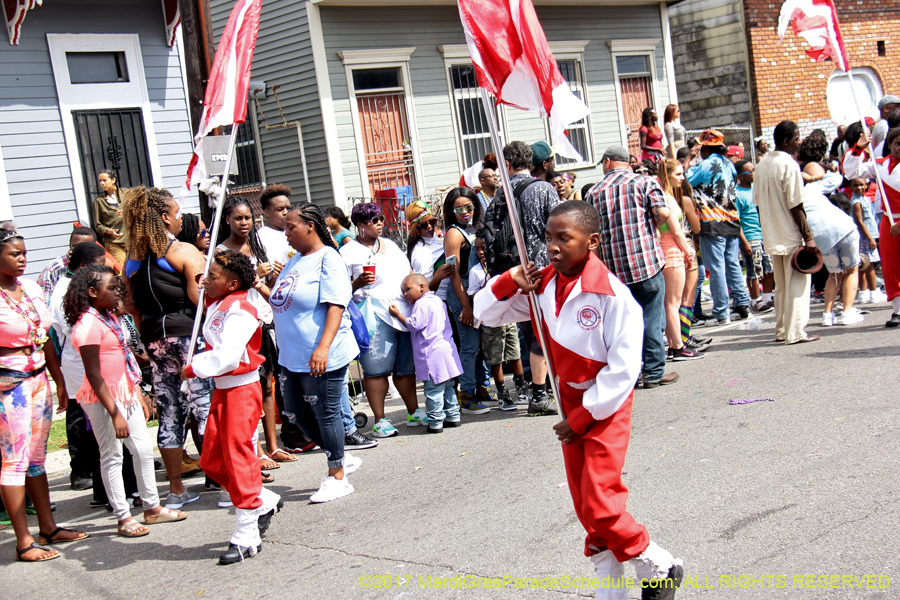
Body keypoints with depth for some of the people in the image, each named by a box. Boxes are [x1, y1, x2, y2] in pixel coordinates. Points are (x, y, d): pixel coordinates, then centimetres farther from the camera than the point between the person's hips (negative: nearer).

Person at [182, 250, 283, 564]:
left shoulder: (239, 310, -18)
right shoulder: (216, 306, 11)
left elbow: (227, 357, -27)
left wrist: (193, 369, -16)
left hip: (242, 389, -10)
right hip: (222, 389, 10)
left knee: (238, 457, -5)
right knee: (211, 461, 11)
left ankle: (246, 535, 3)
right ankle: (265, 502, 26)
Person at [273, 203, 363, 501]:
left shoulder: (328, 258, -11)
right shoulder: (294, 261, 16)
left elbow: (336, 306, -21)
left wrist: (323, 347, -29)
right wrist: (260, 288, 13)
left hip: (322, 357, -9)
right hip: (292, 355, 9)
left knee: (325, 413, 0)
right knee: (297, 413, 14)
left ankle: (337, 477, 15)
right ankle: (342, 458, 30)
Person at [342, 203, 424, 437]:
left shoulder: (390, 245, 20)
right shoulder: (348, 251, 0)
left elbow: (409, 274, 27)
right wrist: (358, 283, -21)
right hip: (375, 314, -6)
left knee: (406, 366, 9)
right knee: (377, 369, -7)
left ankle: (414, 413, 20)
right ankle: (380, 420, 0)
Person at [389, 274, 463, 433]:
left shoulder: (421, 304, -11)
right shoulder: (437, 300, 17)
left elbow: (414, 325, -15)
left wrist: (398, 314, -5)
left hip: (432, 353, -9)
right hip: (446, 348, 9)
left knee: (433, 389, -5)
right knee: (447, 386, 17)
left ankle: (435, 422, -2)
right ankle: (453, 416, 22)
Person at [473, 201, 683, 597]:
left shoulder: (613, 295, -22)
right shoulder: (543, 285, -3)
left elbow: (623, 369, -20)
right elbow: (486, 313, 6)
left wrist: (582, 417, -16)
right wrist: (510, 282, -13)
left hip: (606, 402, -7)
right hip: (570, 397, 7)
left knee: (599, 507, -10)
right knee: (584, 505, 12)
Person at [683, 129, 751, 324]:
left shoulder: (707, 164, -11)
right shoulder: (728, 164, 13)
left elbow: (684, 178, -11)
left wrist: (689, 157, -2)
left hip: (713, 224, -7)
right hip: (732, 221, 7)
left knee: (716, 267, -3)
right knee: (733, 264, 13)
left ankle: (722, 313, -2)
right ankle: (743, 305, 14)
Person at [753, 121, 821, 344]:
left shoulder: (761, 165, 9)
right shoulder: (789, 164, -14)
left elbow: (758, 203, 13)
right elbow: (795, 206, -17)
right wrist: (808, 236, -14)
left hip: (772, 237, 7)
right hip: (791, 235, -7)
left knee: (781, 285, 15)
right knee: (797, 283, 0)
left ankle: (781, 330, 18)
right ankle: (795, 332, 0)